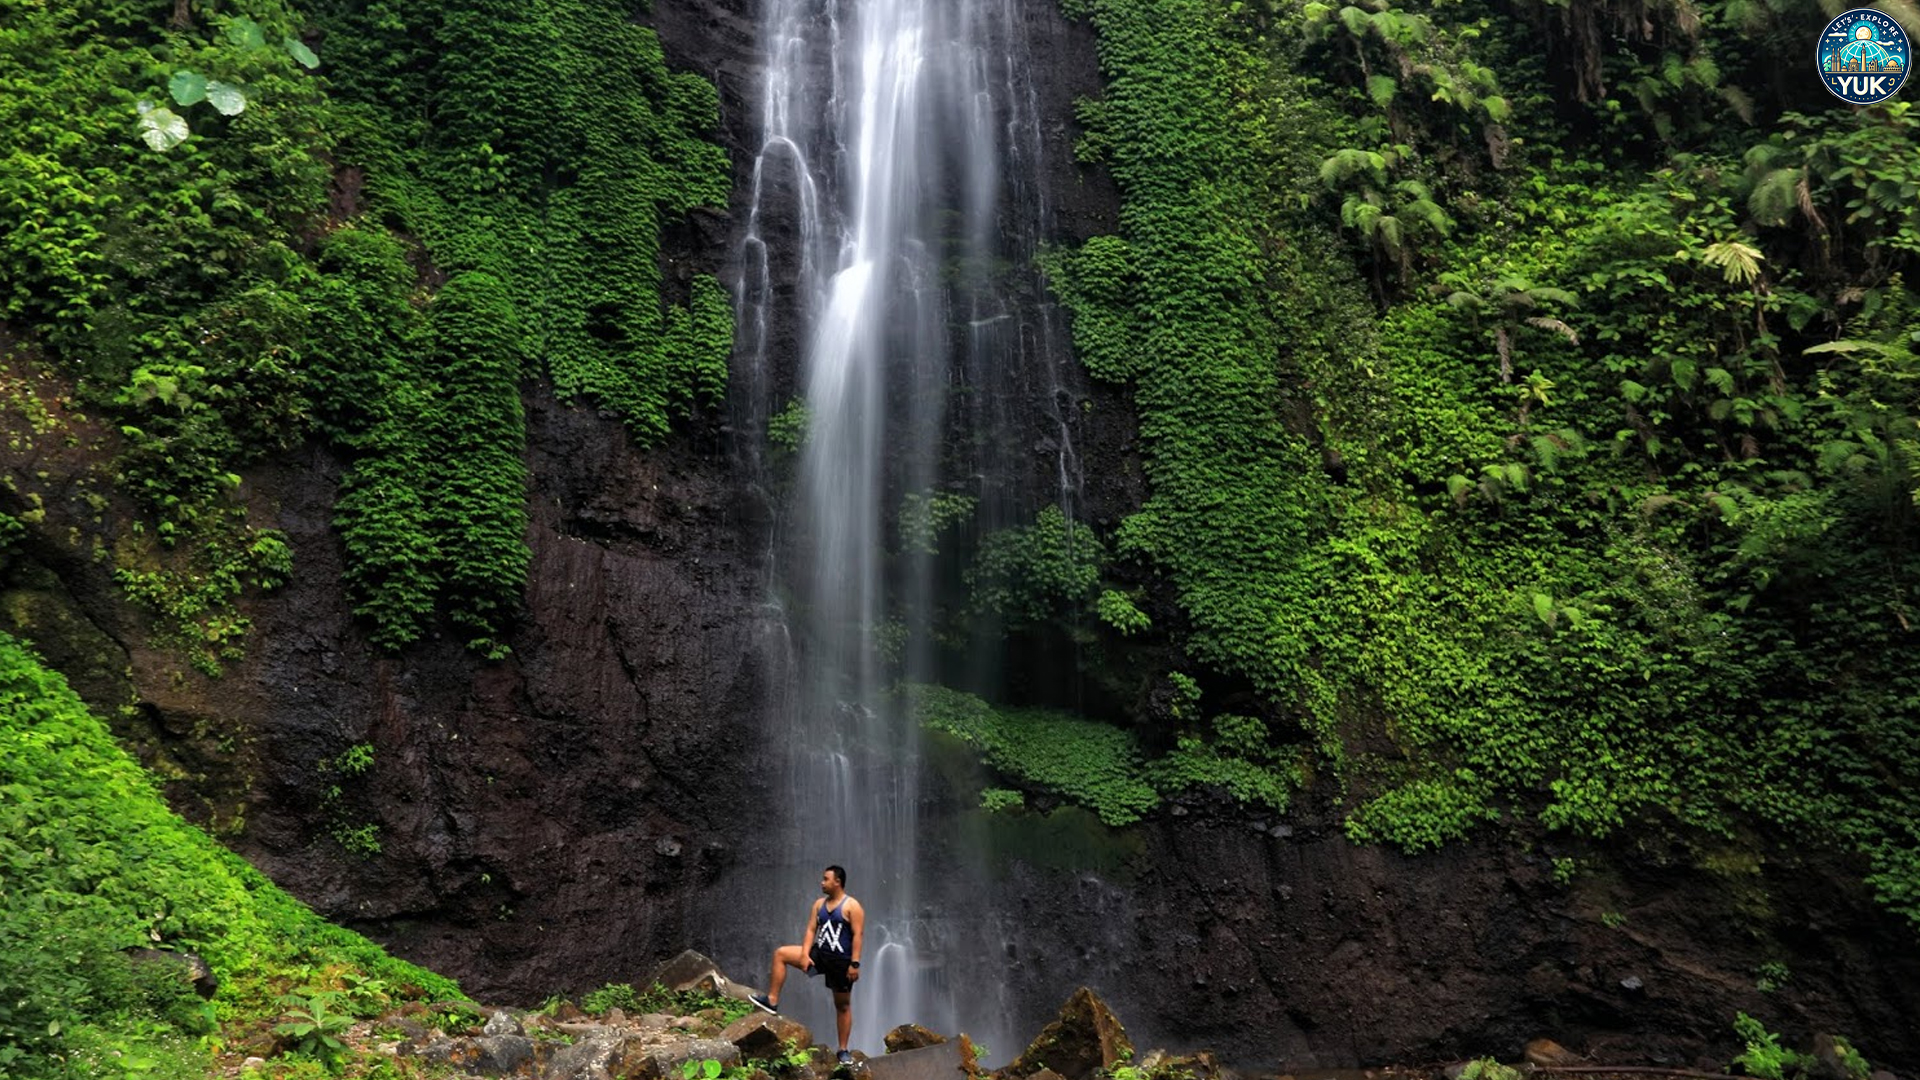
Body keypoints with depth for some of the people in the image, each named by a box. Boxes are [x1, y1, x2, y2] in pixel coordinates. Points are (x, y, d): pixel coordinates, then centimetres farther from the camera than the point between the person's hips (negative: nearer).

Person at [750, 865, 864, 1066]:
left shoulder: (852, 906, -11)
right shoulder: (819, 904, 7)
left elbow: (858, 935, -15)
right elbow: (811, 930, 4)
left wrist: (855, 964, -21)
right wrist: (805, 955, -10)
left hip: (841, 960, -6)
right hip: (819, 954, 6)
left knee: (843, 1005, 3)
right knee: (780, 954, -5)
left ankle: (843, 1050, 13)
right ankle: (772, 1000, -4)